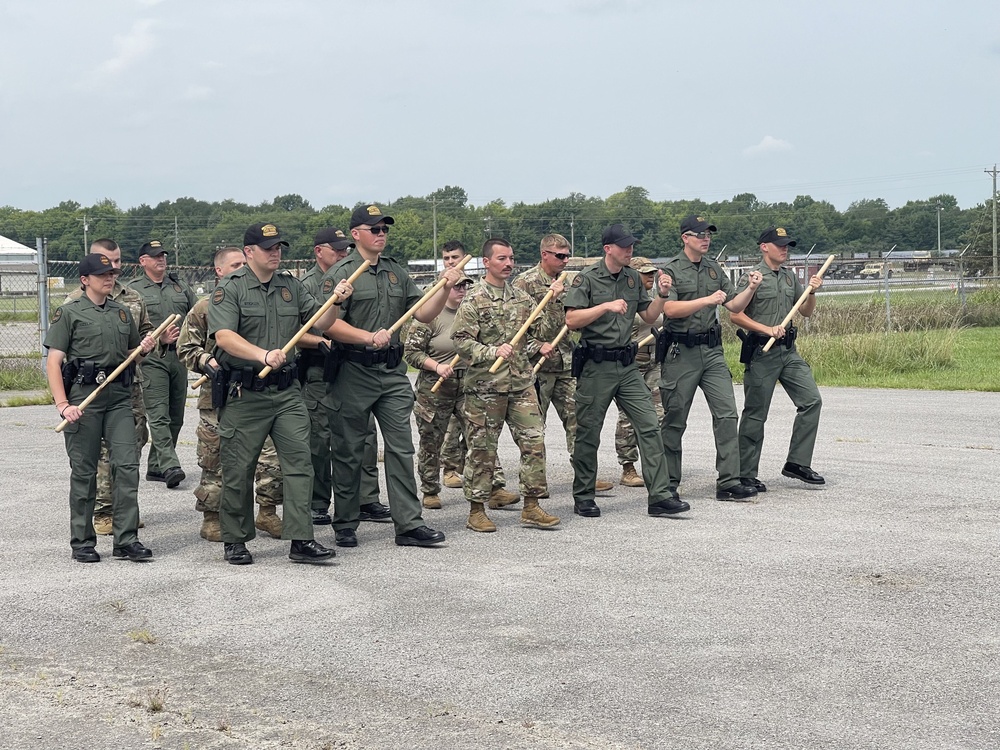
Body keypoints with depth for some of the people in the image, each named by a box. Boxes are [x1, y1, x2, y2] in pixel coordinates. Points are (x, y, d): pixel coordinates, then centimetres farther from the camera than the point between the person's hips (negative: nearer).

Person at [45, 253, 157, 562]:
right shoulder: (70, 313, 1)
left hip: (119, 397, 4)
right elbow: (53, 361, -4)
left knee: (127, 465, -5)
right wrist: (63, 404, -15)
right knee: (84, 472, 2)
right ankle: (82, 542, 12)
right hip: (83, 398, -4)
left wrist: (143, 348, 4)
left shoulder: (123, 313, 16)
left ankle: (126, 539, -1)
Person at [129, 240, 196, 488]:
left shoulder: (180, 286, 17)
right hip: (152, 358, -5)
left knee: (175, 417, 7)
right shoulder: (133, 289, 2)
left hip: (179, 356, 5)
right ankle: (170, 466, -21)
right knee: (159, 415, -13)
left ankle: (155, 467, 15)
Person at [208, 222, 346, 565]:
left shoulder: (291, 286, 12)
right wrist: (263, 355, -31)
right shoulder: (230, 288, -4)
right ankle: (235, 540, 17)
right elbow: (224, 336, -17)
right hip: (244, 393, -4)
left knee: (299, 459, -5)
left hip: (286, 391, 4)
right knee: (239, 469, 3)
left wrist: (335, 301, -7)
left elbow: (318, 323, 13)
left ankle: (301, 540, -4)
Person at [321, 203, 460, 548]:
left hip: (393, 372, 5)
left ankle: (409, 524, 2)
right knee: (349, 452, 5)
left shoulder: (397, 272, 14)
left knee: (401, 448, 1)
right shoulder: (340, 274, -5)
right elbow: (329, 324, -13)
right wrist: (369, 337, -23)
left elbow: (423, 314, 11)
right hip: (353, 373, -5)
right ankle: (345, 525, 16)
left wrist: (445, 288, -5)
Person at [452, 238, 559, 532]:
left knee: (534, 441, 1)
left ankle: (531, 507, 10)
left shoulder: (521, 297, 12)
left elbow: (541, 331, 18)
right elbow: (461, 341, -12)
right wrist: (493, 351, -23)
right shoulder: (474, 300, -5)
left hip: (522, 383, 5)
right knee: (482, 448, 2)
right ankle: (476, 510, 12)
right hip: (485, 386, -5)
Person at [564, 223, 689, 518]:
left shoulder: (633, 278, 12)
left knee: (649, 426, -4)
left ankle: (660, 496, -4)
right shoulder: (587, 279, -6)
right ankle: (583, 498, 17)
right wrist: (606, 306, -21)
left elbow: (648, 316, 18)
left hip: (627, 365, 5)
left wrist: (661, 295, 1)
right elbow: (572, 320, -14)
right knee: (588, 434, 4)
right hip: (596, 367, -5)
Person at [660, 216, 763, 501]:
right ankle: (668, 483, 15)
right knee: (675, 421, 3)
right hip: (680, 352, -5)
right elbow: (670, 309, -17)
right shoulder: (671, 270, -4)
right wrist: (707, 300, -22)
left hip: (712, 350, 5)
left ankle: (728, 482, -4)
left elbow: (734, 306, 13)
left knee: (727, 413, -5)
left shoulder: (714, 269, 14)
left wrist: (750, 288, -5)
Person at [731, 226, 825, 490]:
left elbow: (806, 312, 18)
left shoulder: (789, 276, 13)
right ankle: (746, 475, 8)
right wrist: (767, 330, -19)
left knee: (811, 400, -2)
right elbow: (736, 315, -13)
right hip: (761, 352, -7)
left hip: (788, 351, 7)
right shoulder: (752, 278, -8)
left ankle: (797, 463, 6)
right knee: (755, 414, 0)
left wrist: (811, 292, 0)